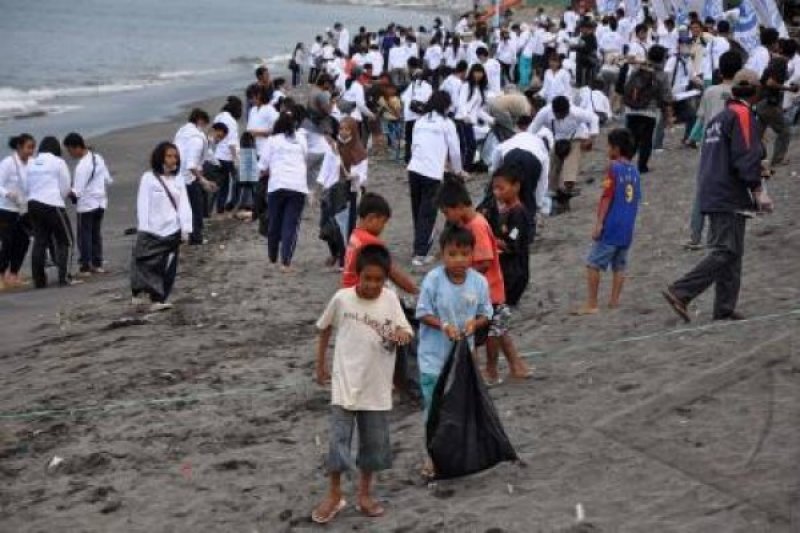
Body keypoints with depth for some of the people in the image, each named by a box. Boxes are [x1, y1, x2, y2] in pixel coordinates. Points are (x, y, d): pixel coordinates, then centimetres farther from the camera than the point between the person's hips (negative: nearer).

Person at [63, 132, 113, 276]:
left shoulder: (82, 166, -20)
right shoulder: (98, 158, 3)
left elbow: (77, 191, -22)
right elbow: (108, 180, 10)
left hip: (86, 204, -7)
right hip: (100, 201, 7)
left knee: (84, 235, 1)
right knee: (96, 233, 15)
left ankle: (85, 267, 3)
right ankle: (97, 264, 19)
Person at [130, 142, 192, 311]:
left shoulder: (178, 181, 8)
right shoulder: (149, 178, -4)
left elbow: (184, 206, 6)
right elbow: (143, 204, -6)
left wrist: (186, 228, -3)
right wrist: (143, 229, -11)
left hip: (171, 231, 4)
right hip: (152, 231, -4)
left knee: (168, 268, 3)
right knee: (146, 265, -2)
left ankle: (157, 300, 8)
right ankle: (138, 294, 12)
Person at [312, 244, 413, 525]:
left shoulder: (391, 299, -6)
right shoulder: (341, 298, -8)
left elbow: (406, 333, -3)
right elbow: (325, 328, 8)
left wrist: (401, 335, -27)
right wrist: (320, 364, 12)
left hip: (377, 387, 2)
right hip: (345, 384, -2)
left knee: (374, 443, 11)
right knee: (339, 441, -2)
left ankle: (364, 493, 28)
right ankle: (334, 494, 16)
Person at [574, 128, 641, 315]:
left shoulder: (614, 168, -10)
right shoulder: (634, 171, 9)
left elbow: (607, 197, -15)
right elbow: (636, 199, 15)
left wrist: (599, 223, -15)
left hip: (610, 228, -7)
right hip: (627, 229, 7)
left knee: (593, 264, -3)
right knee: (619, 266, 13)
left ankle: (591, 304, -6)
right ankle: (614, 301, 14)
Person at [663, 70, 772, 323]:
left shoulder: (719, 117, 18)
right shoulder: (743, 115, -10)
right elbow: (746, 157, -18)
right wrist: (759, 191, -15)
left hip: (712, 195, 10)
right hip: (730, 197, -10)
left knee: (730, 253, 12)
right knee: (726, 252, -11)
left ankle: (725, 309, 11)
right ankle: (681, 292, -18)